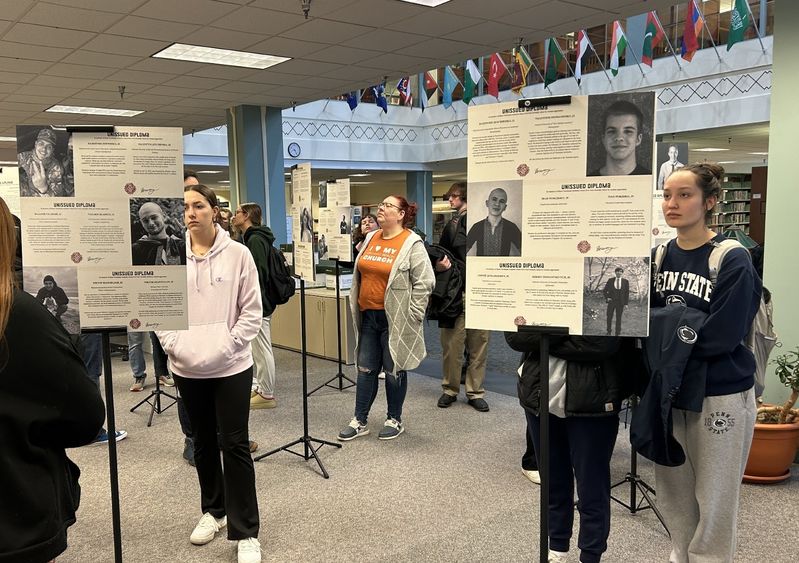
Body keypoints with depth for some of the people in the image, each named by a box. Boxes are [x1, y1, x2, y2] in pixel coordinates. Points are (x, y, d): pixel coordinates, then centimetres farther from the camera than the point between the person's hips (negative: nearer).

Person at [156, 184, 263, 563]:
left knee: (234, 444, -1)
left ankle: (246, 533, 8)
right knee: (203, 443, 17)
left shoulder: (238, 254, -5)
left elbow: (251, 310, -5)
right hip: (187, 367, 3)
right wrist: (172, 345, -9)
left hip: (231, 366, -3)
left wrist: (227, 345, -14)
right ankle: (213, 511, 35)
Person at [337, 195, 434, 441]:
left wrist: (412, 314, -14)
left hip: (394, 318, -6)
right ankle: (360, 420, 20)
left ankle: (395, 420, 22)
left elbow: (424, 282, -13)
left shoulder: (412, 244, -10)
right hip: (368, 315, 6)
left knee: (393, 370, 6)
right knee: (365, 368, 11)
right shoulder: (370, 238, 9)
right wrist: (357, 306, 15)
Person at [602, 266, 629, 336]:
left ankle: (617, 333, 12)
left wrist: (626, 304, -3)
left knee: (618, 318, 3)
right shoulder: (610, 280, -1)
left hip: (620, 302, -1)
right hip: (611, 302, 1)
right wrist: (607, 298, -7)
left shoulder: (625, 281, -2)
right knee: (609, 317, 4)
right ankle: (609, 332, 19)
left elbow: (627, 293, 1)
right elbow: (604, 290, 8)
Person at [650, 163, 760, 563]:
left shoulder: (734, 261, -13)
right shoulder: (659, 255, 4)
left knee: (714, 501, 9)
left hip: (720, 395, -5)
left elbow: (722, 335, -20)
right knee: (672, 494, 16)